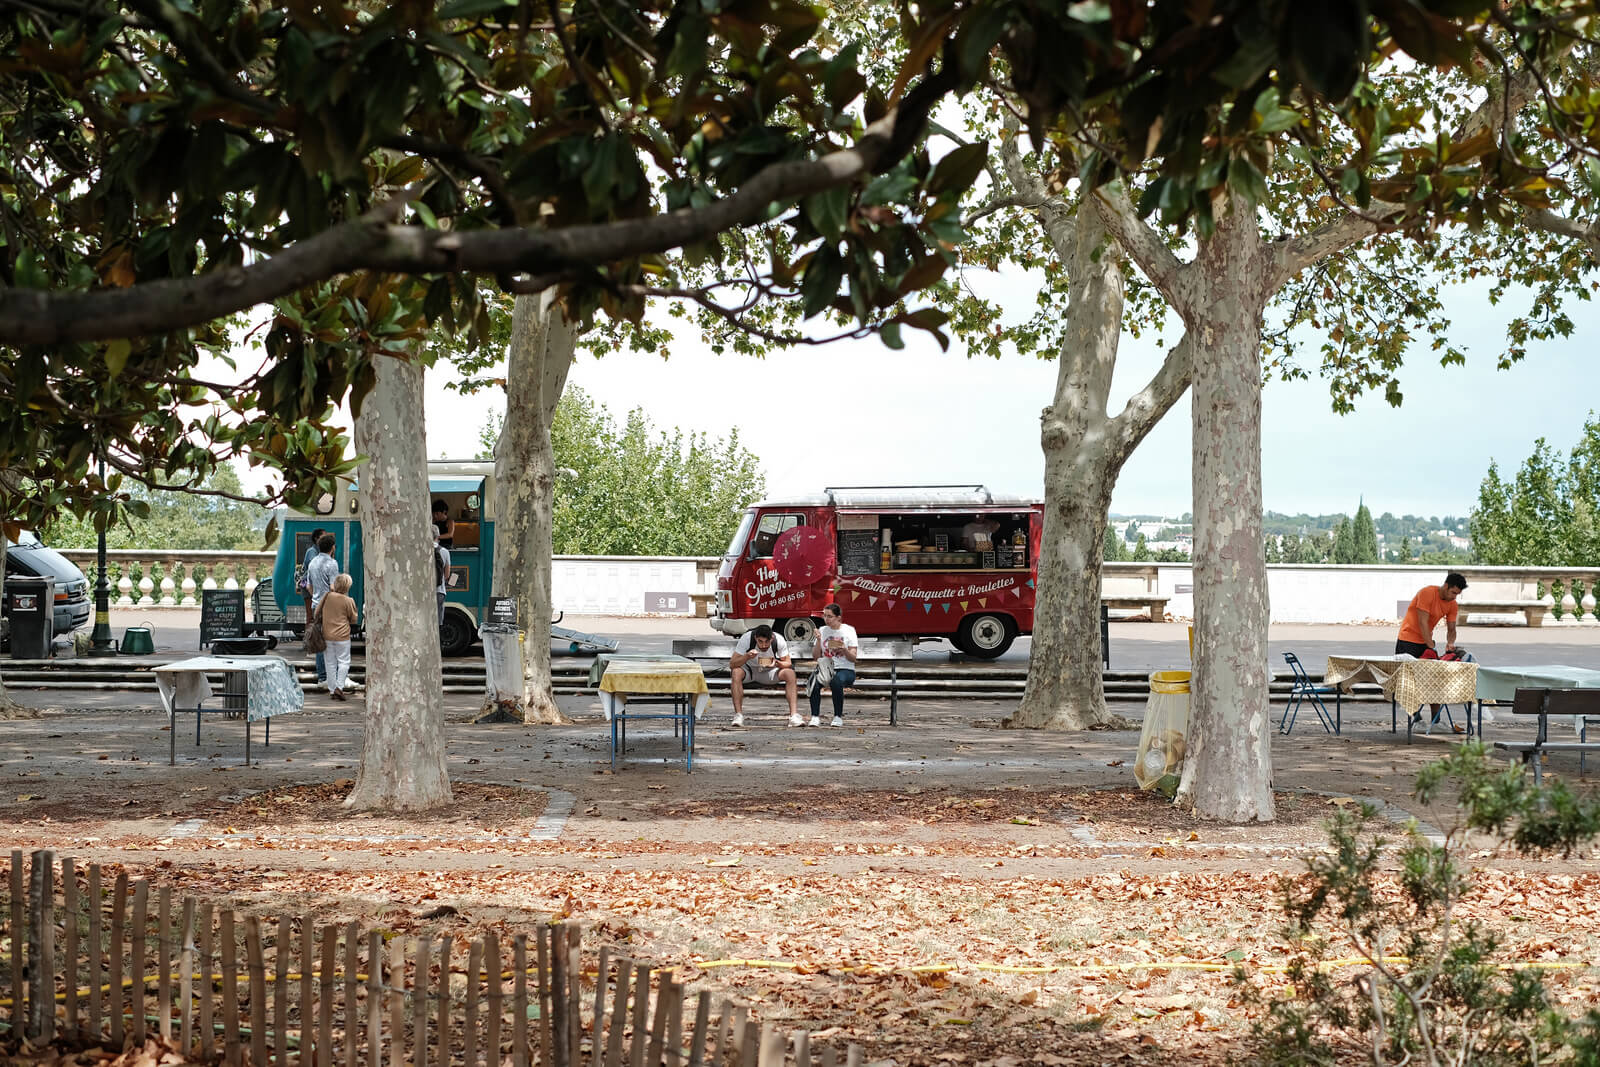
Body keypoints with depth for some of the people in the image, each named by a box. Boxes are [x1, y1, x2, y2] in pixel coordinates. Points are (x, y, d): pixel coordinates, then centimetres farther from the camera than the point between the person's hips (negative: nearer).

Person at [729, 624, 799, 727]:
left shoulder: (779, 640, -22)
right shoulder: (746, 638, -27)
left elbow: (788, 663, -14)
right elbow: (732, 664, -28)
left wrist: (777, 663, -37)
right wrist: (747, 657, -46)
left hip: (769, 672, 2)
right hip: (749, 670, -1)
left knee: (790, 673, -25)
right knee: (736, 673, -35)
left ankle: (794, 715, -28)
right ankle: (738, 715, -31)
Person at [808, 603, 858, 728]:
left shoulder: (849, 630, 2)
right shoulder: (822, 631, 10)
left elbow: (853, 658, -2)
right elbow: (817, 657, 8)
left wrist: (844, 650, -23)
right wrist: (818, 640, -6)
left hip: (846, 669, -3)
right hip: (826, 669, 3)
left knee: (836, 681, -38)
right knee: (814, 681, -32)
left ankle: (838, 717, -22)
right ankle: (815, 716, -25)